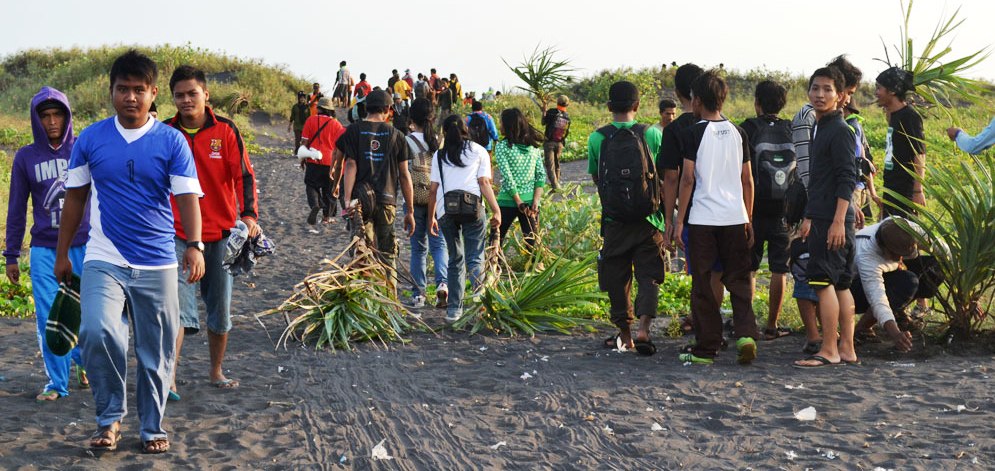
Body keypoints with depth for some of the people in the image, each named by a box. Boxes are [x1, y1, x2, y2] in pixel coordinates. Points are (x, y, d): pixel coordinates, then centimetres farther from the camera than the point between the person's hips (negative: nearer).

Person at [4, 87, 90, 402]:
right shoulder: (26, 157, 5)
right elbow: (17, 209, 10)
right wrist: (11, 255, 9)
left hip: (85, 246, -1)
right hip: (44, 250, 1)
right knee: (49, 318, -1)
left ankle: (84, 362, 30)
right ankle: (57, 381, 10)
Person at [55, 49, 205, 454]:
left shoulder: (171, 141, -1)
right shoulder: (90, 139, 3)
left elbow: (187, 196, -5)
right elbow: (75, 198, 11)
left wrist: (195, 245, -20)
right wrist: (62, 253, 12)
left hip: (158, 263, 0)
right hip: (104, 260, 0)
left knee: (156, 352, 6)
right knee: (98, 333, -21)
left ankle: (152, 427, 23)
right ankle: (110, 417, 0)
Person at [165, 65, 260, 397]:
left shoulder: (226, 131, -3)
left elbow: (244, 175, -5)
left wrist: (249, 214, -18)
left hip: (221, 233, 1)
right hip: (178, 235, -1)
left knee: (220, 308, 11)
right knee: (177, 307, -14)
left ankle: (216, 372, 28)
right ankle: (169, 378, -14)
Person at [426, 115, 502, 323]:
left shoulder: (440, 155, 15)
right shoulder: (479, 151, 12)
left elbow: (433, 189, 10)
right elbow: (484, 183, 2)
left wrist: (431, 217, 17)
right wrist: (496, 210, 1)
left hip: (446, 209, 2)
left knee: (455, 259, 13)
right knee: (475, 258, 1)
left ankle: (454, 308, 11)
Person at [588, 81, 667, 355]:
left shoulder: (597, 139, -5)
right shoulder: (652, 135, -5)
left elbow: (595, 178, 7)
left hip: (614, 221, 0)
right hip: (649, 220, 0)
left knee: (617, 278, 13)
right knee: (649, 276, 7)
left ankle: (624, 335, 21)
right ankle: (643, 329, -11)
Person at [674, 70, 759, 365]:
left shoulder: (693, 133, -5)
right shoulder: (737, 132, 8)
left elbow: (688, 178, -8)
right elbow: (747, 179, 10)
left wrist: (679, 219, -2)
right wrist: (748, 218, 17)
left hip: (702, 218, -3)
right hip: (735, 218, 4)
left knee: (703, 284, 4)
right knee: (738, 280, 10)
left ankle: (706, 349, 8)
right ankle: (746, 333, -10)